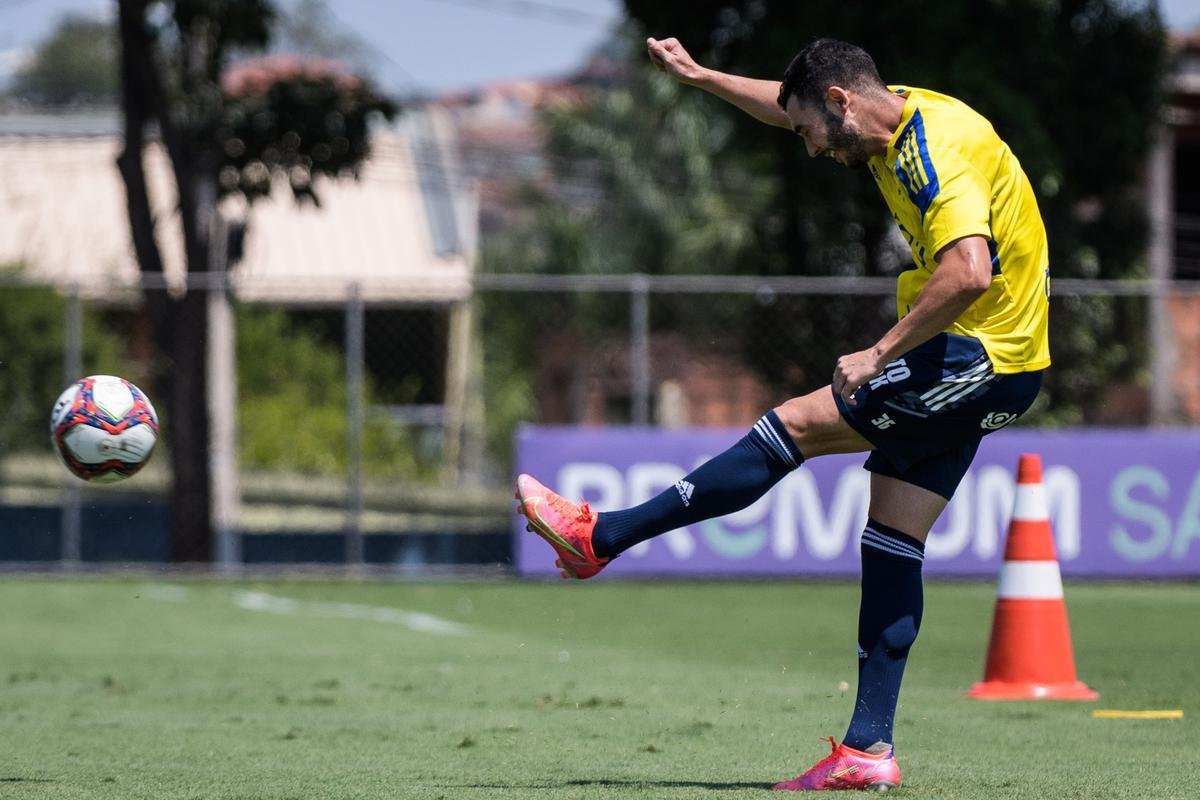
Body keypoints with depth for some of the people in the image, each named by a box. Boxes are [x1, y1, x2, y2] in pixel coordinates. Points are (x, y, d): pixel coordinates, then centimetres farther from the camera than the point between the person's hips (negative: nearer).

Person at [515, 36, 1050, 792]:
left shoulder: (936, 151, -20)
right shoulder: (899, 118, 11)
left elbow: (968, 271, -34)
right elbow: (789, 106, 31)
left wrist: (879, 354, -27)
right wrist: (701, 76, 30)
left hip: (980, 362, -10)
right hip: (977, 365, 10)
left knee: (795, 425, -8)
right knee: (892, 546, 5)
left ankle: (601, 537, -3)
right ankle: (869, 748, 3)